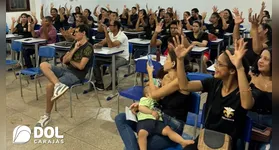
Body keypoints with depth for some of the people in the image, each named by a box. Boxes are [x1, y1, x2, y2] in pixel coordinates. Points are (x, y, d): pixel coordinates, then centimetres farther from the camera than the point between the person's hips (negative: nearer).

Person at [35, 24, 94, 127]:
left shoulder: (88, 47, -10)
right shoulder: (75, 44, 15)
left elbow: (81, 66, -17)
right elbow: (64, 60, 8)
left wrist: (70, 60, 2)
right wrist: (74, 50, -3)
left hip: (76, 75, -8)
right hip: (66, 69, 8)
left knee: (50, 85, -24)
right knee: (43, 65, -13)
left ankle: (47, 115, -5)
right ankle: (58, 85, -35)